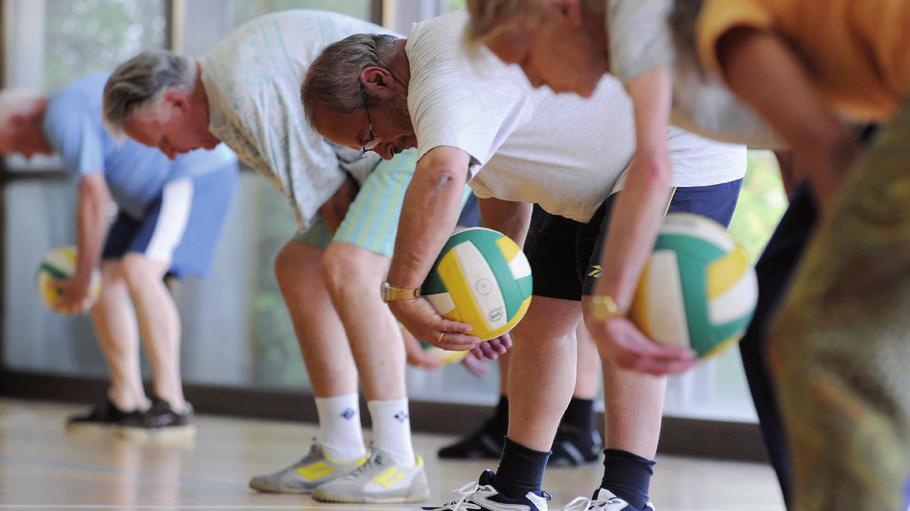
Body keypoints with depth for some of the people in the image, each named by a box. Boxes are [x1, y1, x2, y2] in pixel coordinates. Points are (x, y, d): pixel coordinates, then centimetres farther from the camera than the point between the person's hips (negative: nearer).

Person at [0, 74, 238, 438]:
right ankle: (126, 403, 10)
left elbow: (94, 200, -20)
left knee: (139, 273, -25)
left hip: (197, 175, -11)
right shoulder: (77, 102, 17)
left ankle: (172, 405, -23)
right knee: (105, 279, 7)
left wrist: (81, 280, -13)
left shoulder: (63, 115, -14)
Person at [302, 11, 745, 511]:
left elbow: (440, 176, -48)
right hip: (605, 178, 11)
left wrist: (400, 293, -42)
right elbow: (501, 186, 18)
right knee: (540, 310, 8)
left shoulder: (446, 79, -28)